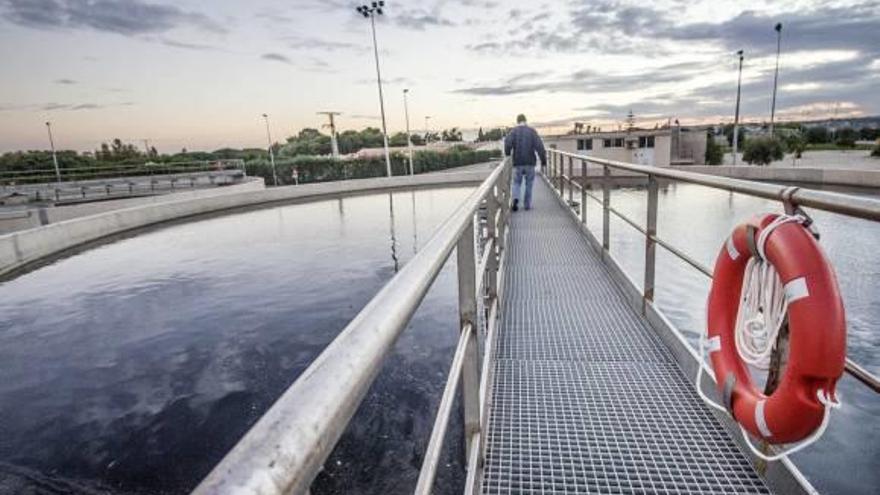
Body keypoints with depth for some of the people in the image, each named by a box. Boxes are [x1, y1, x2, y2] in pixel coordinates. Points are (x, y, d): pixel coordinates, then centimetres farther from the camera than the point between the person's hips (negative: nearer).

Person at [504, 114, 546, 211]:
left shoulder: (513, 131, 1)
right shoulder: (532, 131, 1)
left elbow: (507, 144, -15)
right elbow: (539, 146, -7)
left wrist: (507, 155, 0)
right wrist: (543, 160, -3)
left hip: (518, 162, 0)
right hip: (530, 162, 0)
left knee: (517, 183, 11)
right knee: (529, 183, 11)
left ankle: (516, 198, -14)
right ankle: (527, 204, 13)